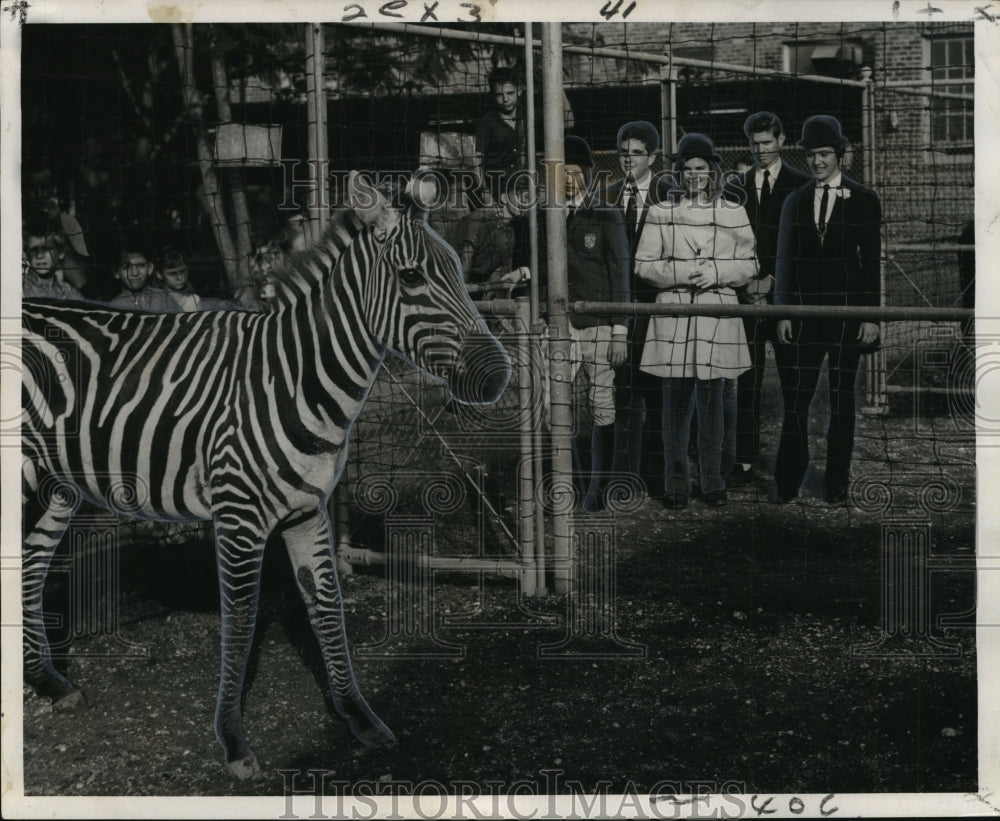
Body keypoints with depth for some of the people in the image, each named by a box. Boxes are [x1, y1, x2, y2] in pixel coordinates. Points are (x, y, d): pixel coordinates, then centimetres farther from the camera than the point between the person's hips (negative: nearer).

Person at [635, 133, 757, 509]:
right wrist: (679, 272, -10)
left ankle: (712, 482, 12)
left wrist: (715, 272, -8)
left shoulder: (733, 213, 9)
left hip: (717, 312, 0)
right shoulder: (660, 213, 7)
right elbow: (644, 264, 5)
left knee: (711, 400, 2)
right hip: (673, 313, 0)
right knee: (676, 400, 0)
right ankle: (676, 484, 8)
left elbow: (749, 264, 10)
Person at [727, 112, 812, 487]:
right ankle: (745, 460, 0)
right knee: (747, 378, -2)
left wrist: (772, 281, -8)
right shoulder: (737, 187, 11)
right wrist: (746, 284, -3)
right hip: (747, 293, 2)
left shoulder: (799, 185, 3)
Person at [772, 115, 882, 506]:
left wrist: (871, 316, -5)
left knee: (842, 399, 5)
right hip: (803, 311, 2)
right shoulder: (795, 200, 10)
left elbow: (872, 262, 0)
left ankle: (837, 484, 12)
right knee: (795, 399, -2)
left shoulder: (864, 199, 3)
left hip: (846, 310, -2)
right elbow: (785, 260, 9)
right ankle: (787, 484, 4)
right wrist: (783, 312, 1)